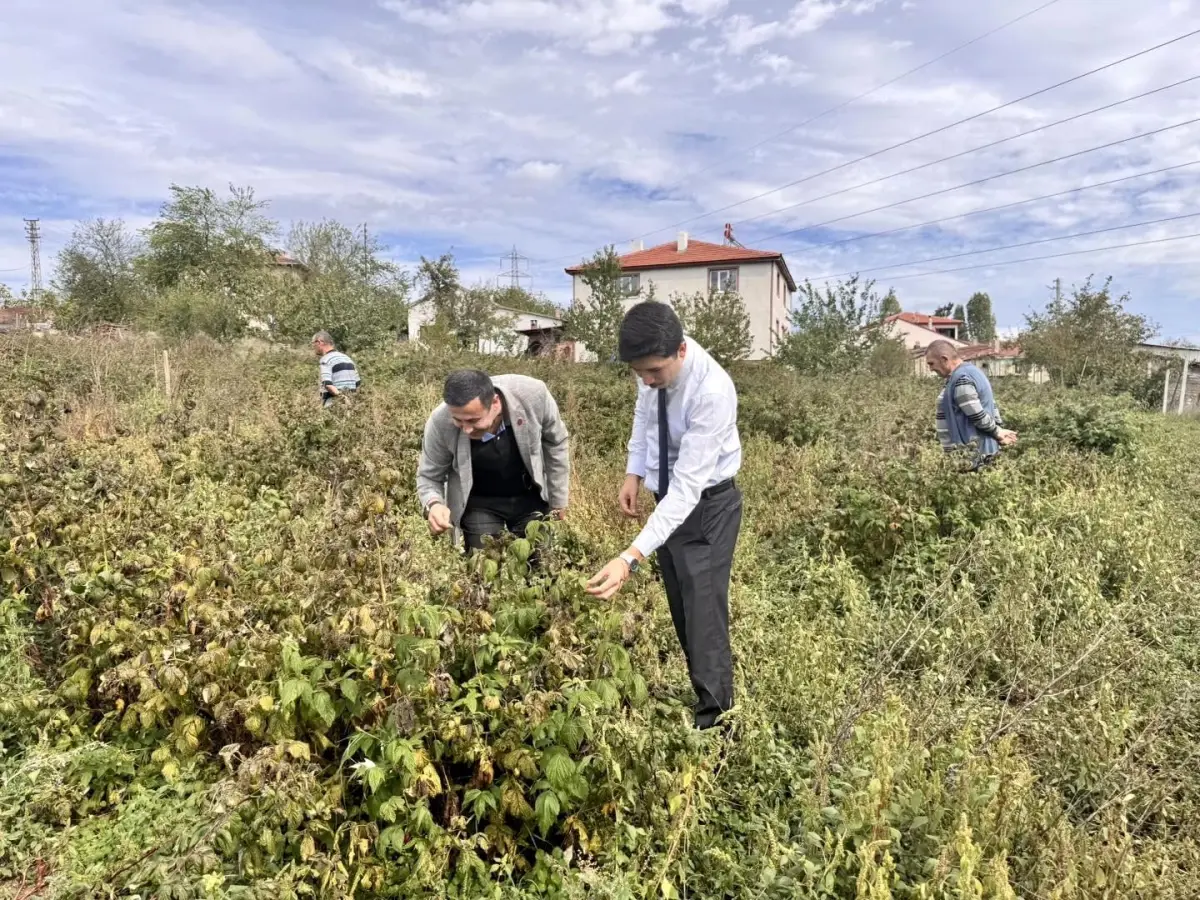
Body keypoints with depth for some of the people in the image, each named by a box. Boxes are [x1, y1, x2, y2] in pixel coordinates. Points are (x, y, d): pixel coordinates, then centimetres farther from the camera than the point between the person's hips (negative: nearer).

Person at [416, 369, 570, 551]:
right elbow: (429, 476, -11)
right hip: (479, 503, -1)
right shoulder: (440, 422, -29)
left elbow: (556, 443, -9)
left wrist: (558, 500, -1)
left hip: (531, 497, 1)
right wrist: (433, 504, -34)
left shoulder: (533, 395, -29)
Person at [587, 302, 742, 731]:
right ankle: (703, 694, 34)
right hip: (667, 499, 7)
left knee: (704, 619, -6)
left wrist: (631, 558, -45)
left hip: (706, 504, -7)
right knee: (682, 614, 17)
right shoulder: (654, 365, -14)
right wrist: (635, 471, 1)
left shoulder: (712, 391, -34)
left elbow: (688, 487, -38)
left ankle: (712, 723, 9)